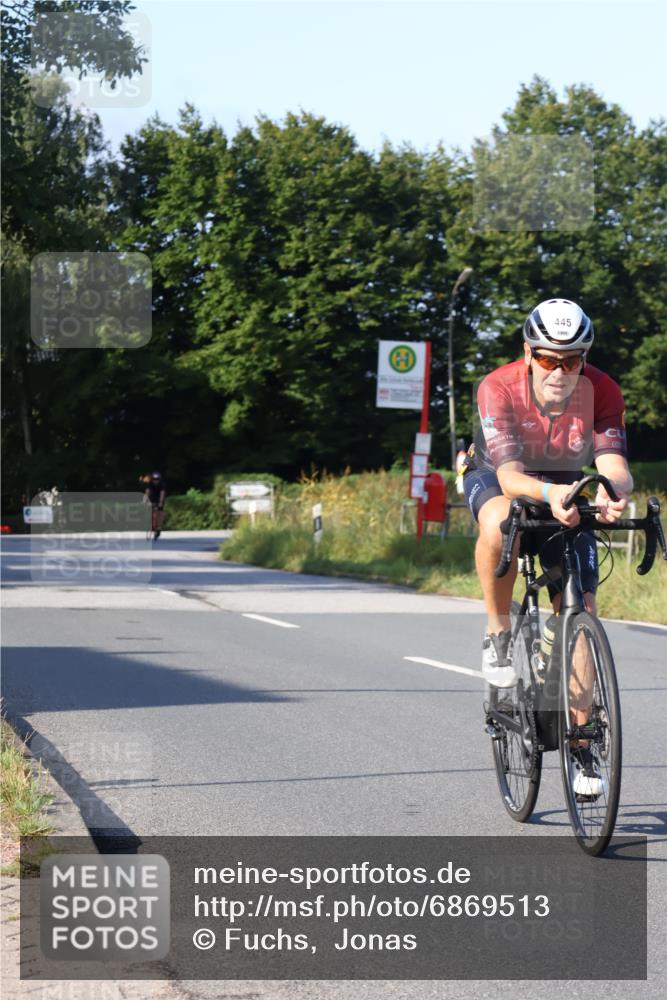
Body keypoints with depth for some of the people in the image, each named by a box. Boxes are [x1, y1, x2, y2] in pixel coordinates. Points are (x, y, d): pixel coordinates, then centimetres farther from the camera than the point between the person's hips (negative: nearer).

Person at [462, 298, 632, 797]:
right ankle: (498, 633, -15)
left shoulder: (601, 392, -25)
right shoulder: (499, 388, -31)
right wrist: (550, 493, -60)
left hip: (567, 493, 2)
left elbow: (615, 466, -35)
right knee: (499, 525, -40)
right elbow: (511, 476, -39)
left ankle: (581, 743, 1)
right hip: (496, 478, -2)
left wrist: (612, 490, -59)